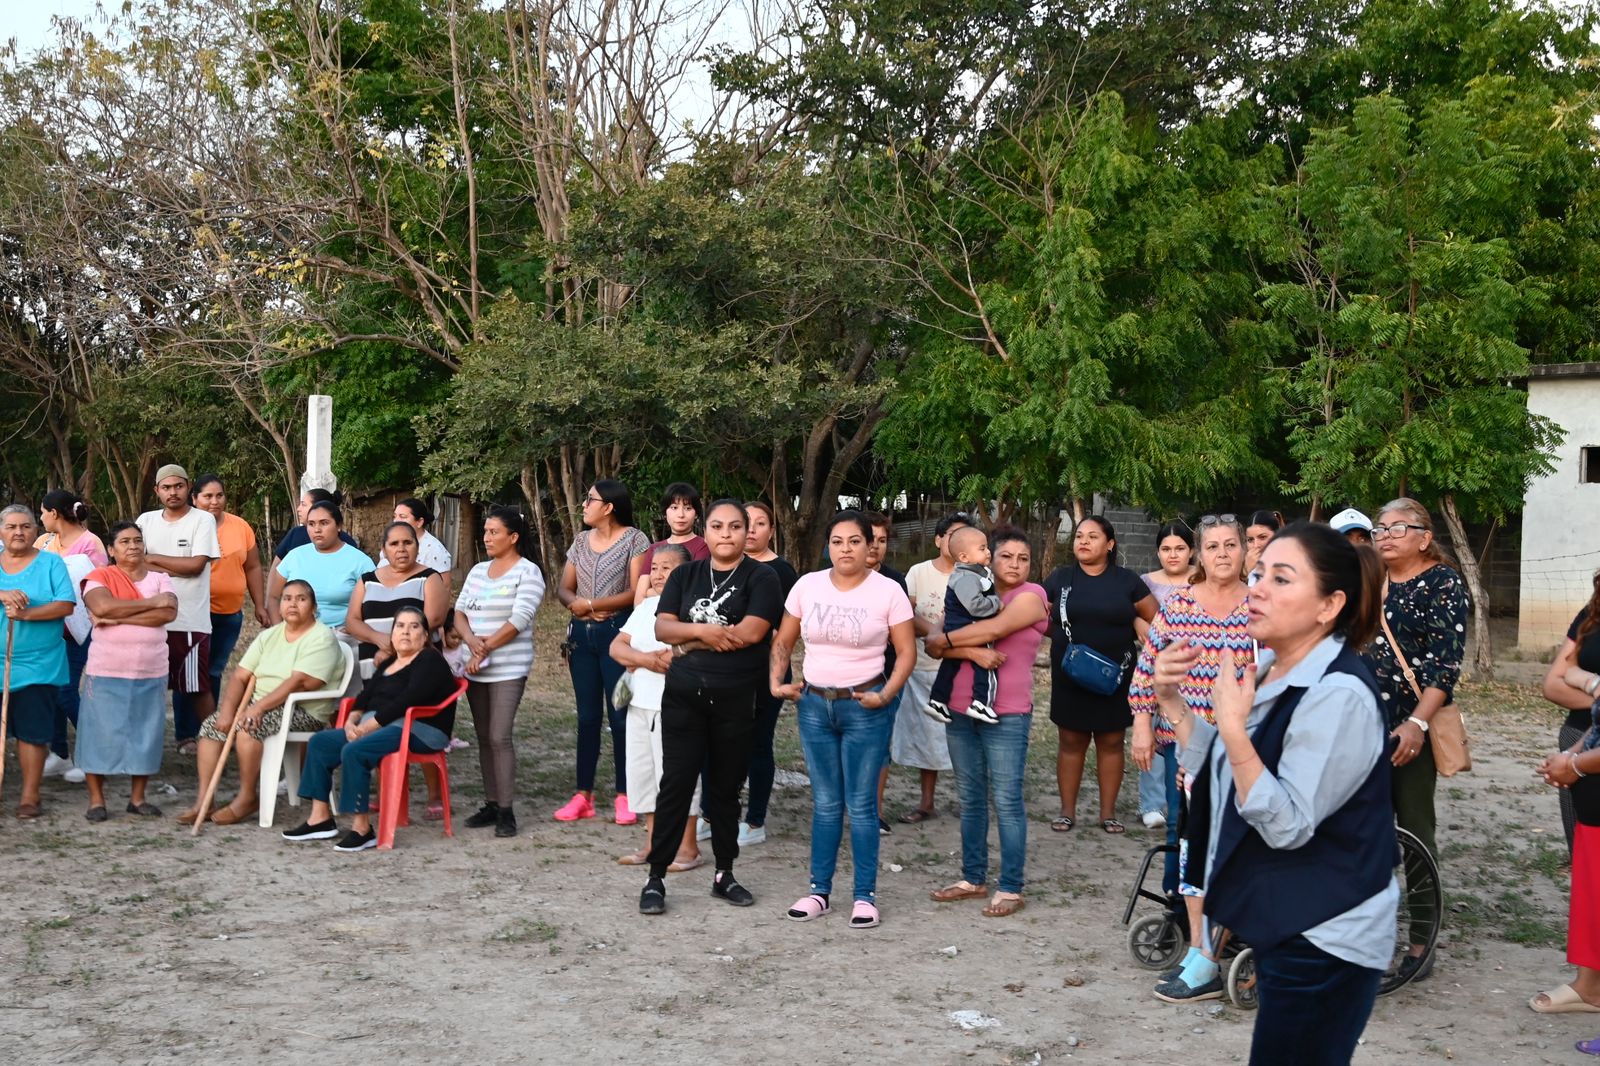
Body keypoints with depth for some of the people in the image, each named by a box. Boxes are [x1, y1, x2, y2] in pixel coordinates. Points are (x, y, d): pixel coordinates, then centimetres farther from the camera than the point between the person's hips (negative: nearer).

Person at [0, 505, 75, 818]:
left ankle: (30, 796, 8)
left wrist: (27, 614, -21)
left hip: (37, 666, -2)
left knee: (32, 731, 1)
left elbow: (66, 605, -8)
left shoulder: (51, 563, 2)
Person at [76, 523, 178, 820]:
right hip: (106, 673, -3)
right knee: (101, 732, 0)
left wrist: (119, 618, -17)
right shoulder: (100, 577, -1)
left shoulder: (160, 579, 6)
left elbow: (168, 613, -11)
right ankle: (96, 799, 10)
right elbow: (102, 607, -21)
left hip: (151, 674, 3)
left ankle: (138, 797, 17)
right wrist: (151, 602, -15)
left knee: (145, 732, 6)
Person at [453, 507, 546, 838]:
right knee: (484, 737, 9)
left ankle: (506, 811, -7)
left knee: (499, 737, -11)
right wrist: (471, 640, -10)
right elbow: (460, 612, 10)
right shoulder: (478, 571, 15)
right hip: (476, 669, 7)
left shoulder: (527, 572, -7)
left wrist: (485, 649, -14)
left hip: (508, 669, -7)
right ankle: (491, 804, 16)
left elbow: (518, 621, -15)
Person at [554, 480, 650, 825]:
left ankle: (624, 796, 5)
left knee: (620, 716, -3)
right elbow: (564, 590, 11)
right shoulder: (581, 541, 13)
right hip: (582, 634, 5)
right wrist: (577, 606, -12)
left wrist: (590, 604, -10)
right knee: (587, 716, 8)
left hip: (617, 633, -5)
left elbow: (636, 593, -12)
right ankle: (583, 795, 12)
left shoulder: (634, 539, -4)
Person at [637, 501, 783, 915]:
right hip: (683, 695, 2)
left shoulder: (761, 578, -1)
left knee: (726, 787, 9)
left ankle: (724, 875, 22)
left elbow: (750, 632, -15)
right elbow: (662, 628, 1)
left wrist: (689, 641, -8)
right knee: (676, 783, -1)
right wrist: (705, 631, -15)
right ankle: (655, 878, 4)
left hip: (735, 699, -2)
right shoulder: (685, 575, 10)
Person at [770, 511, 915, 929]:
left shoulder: (888, 591, -7)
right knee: (824, 803, 11)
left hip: (865, 707, -3)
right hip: (814, 705, 3)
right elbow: (783, 641, 11)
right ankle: (820, 890, 20)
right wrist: (776, 681, -3)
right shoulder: (807, 585, 2)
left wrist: (887, 695, -17)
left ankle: (865, 895, 11)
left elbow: (907, 651, -5)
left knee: (861, 804, 0)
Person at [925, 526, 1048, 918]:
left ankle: (1010, 889, 5)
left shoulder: (1031, 595, -3)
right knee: (970, 799, 13)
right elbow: (935, 645, -3)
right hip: (960, 710, 5)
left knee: (1007, 802, -1)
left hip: (1007, 716, -5)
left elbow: (995, 628, -20)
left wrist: (944, 640, -8)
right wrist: (972, 651, -20)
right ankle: (973, 878, 23)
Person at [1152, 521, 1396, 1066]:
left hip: (1325, 940, -9)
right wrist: (1173, 702, -2)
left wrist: (1232, 726, -32)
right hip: (1284, 926, 9)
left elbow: (1288, 825, -25)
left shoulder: (1339, 694, -23)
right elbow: (1220, 776, 9)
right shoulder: (1272, 672, 5)